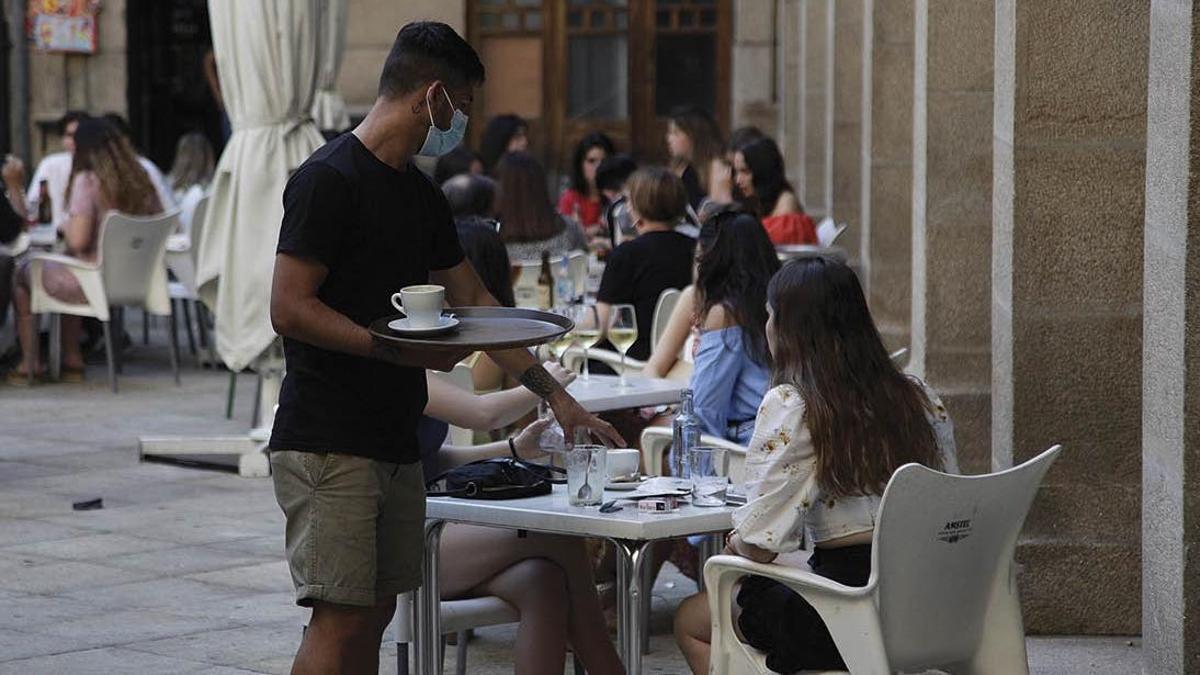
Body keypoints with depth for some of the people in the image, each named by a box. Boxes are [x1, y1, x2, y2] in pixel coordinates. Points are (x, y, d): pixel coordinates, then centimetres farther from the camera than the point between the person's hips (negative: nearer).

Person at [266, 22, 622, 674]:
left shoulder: (421, 194, 17)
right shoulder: (330, 179, -11)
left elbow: (474, 302, 23)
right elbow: (289, 309, -16)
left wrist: (556, 396, 22)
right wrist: (397, 349, -21)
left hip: (396, 444, 9)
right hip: (327, 444, -9)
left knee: (375, 616, 9)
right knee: (341, 619, -11)